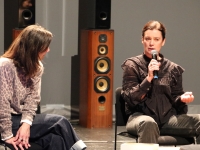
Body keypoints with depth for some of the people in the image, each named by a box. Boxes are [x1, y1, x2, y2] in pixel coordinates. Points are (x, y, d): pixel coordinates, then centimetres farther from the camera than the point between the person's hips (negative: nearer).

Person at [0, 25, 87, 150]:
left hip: (20, 119, 7)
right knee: (60, 123, -17)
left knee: (54, 139, -17)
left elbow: (33, 98, 0)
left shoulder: (36, 67, 7)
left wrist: (26, 123, -17)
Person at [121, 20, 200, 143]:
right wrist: (149, 77, -15)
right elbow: (130, 98, -4)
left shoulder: (173, 68, 15)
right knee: (148, 123, -41)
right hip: (141, 116, -3)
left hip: (168, 117, 4)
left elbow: (175, 101, 17)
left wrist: (182, 98, -7)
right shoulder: (132, 65, 6)